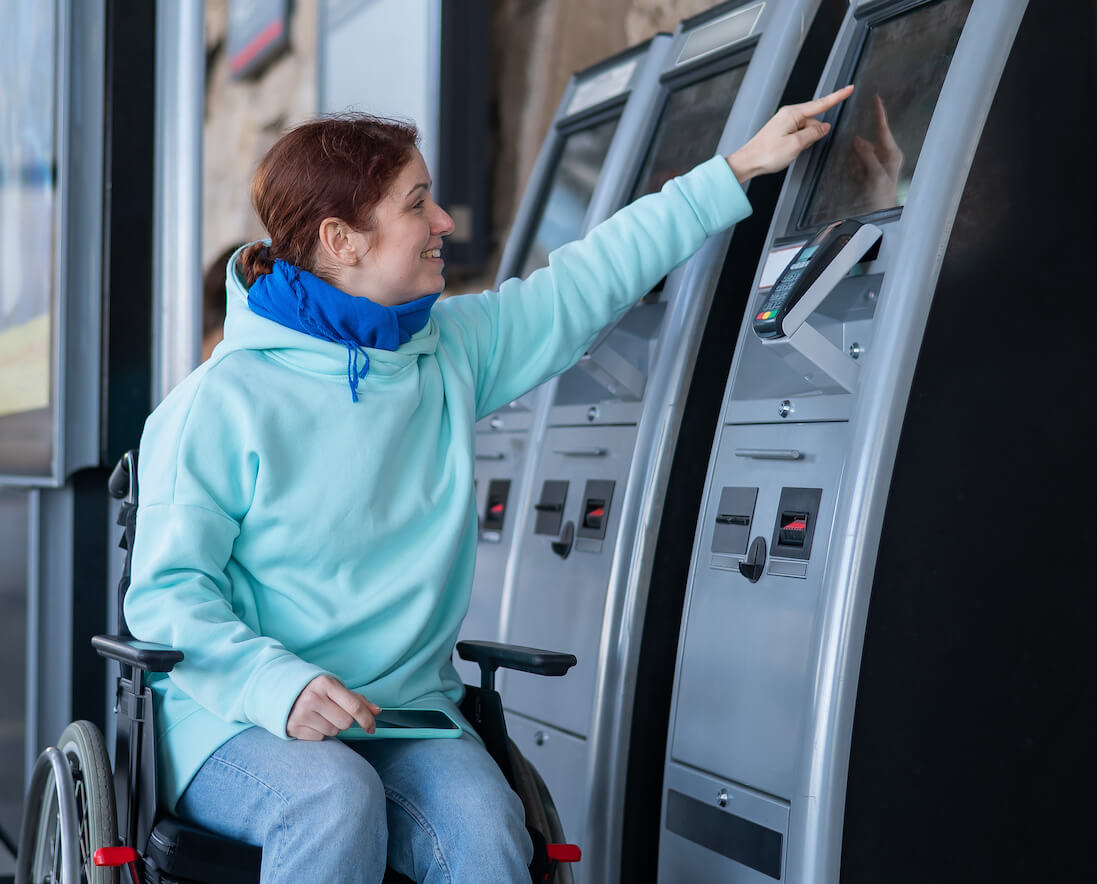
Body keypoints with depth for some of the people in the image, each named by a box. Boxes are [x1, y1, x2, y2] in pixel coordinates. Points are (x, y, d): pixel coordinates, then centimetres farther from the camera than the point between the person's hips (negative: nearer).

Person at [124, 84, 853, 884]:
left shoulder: (450, 352, 9)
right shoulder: (223, 402, -8)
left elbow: (595, 277, 19)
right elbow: (165, 594, -9)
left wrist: (742, 168, 22)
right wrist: (279, 685, -27)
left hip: (405, 714, 4)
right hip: (239, 719, -4)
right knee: (335, 801, -36)